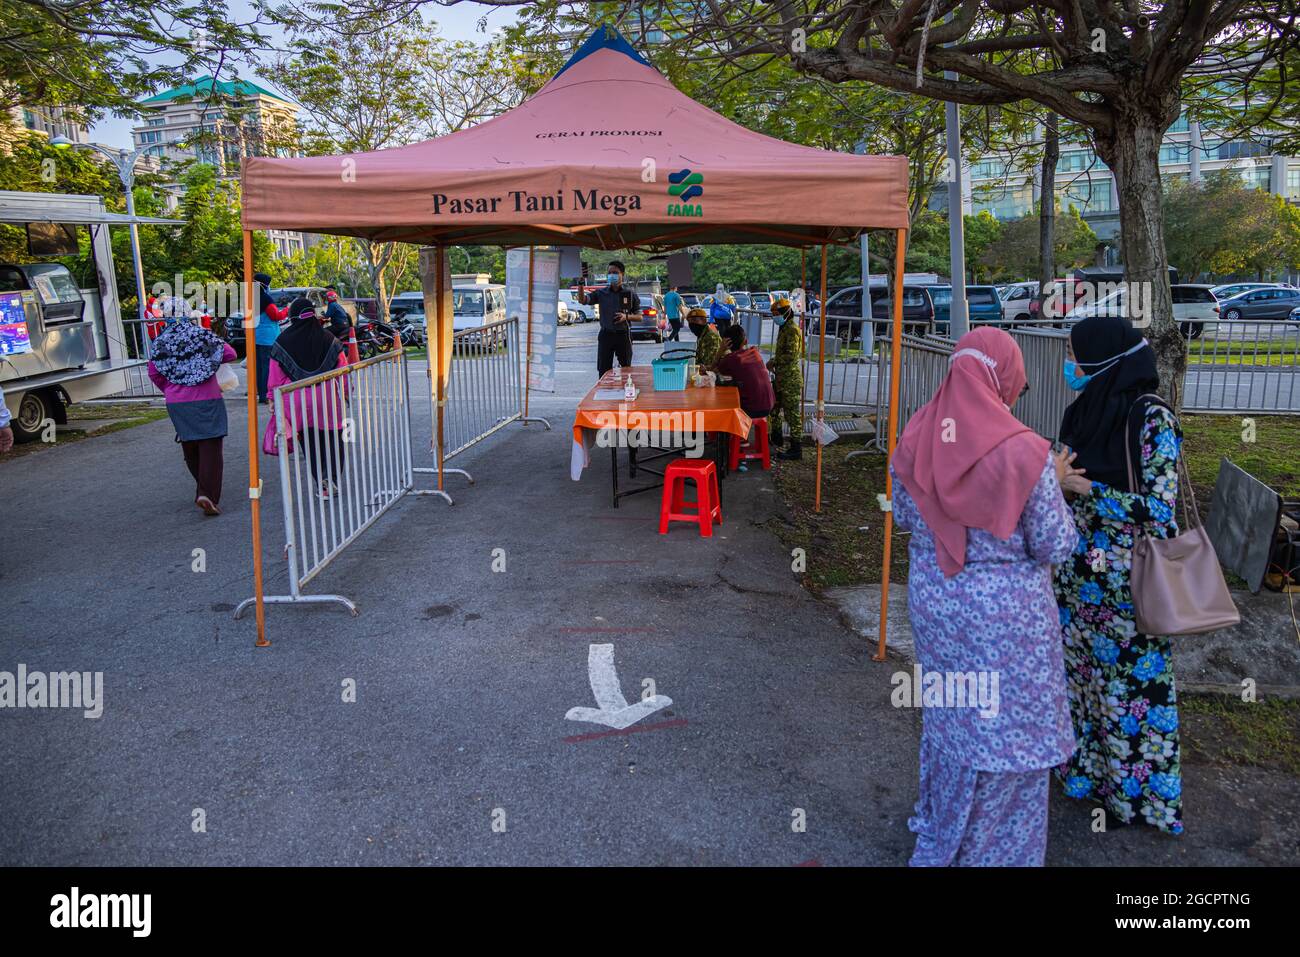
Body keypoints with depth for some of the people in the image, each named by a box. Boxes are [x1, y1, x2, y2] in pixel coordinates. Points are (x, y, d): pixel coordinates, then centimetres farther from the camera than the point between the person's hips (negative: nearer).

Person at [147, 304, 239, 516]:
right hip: (206, 400, -3)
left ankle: (203, 488, 33)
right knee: (210, 447, -4)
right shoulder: (200, 334, -5)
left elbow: (153, 373, 5)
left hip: (177, 403, 4)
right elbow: (230, 354, -3)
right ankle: (207, 494, -15)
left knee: (190, 447, 18)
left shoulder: (160, 341, 3)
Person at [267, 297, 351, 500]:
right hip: (327, 397, 0)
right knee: (332, 440, 9)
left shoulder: (282, 341, -1)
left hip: (297, 400, 0)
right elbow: (343, 368, 1)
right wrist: (345, 393, 12)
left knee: (310, 442, 12)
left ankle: (321, 481, 3)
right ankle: (331, 478, -7)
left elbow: (275, 377, 0)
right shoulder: (328, 338, -1)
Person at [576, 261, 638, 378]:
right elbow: (582, 300, -7)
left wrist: (626, 316, -14)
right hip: (606, 334, 1)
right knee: (603, 371, 1)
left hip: (623, 335, -1)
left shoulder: (630, 294, 2)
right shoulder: (601, 293, 4)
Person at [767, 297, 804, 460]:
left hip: (790, 379, -11)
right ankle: (775, 436, 39)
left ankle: (796, 449, -3)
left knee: (792, 414, -7)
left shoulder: (792, 330, -16)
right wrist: (774, 361, 11)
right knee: (773, 406, 23)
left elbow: (791, 355, -24)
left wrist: (774, 362, -14)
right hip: (782, 378, 11)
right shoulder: (784, 328, 16)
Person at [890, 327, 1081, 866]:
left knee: (948, 715, 24)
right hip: (1004, 613, -5)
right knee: (1004, 726, 13)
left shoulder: (915, 440, -6)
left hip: (933, 602, 5)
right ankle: (995, 849, 30)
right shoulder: (1025, 452, -21)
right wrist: (1055, 484, 2)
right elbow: (1055, 547, -12)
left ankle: (940, 831, 45)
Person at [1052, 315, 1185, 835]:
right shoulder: (1083, 410, 4)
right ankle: (1087, 765, 38)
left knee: (1130, 681, 8)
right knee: (1081, 669, 18)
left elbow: (1157, 509, -20)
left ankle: (1134, 788, 27)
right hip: (1079, 573, 7)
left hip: (1126, 579, -7)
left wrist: (1082, 487, -20)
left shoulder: (1151, 418, -17)